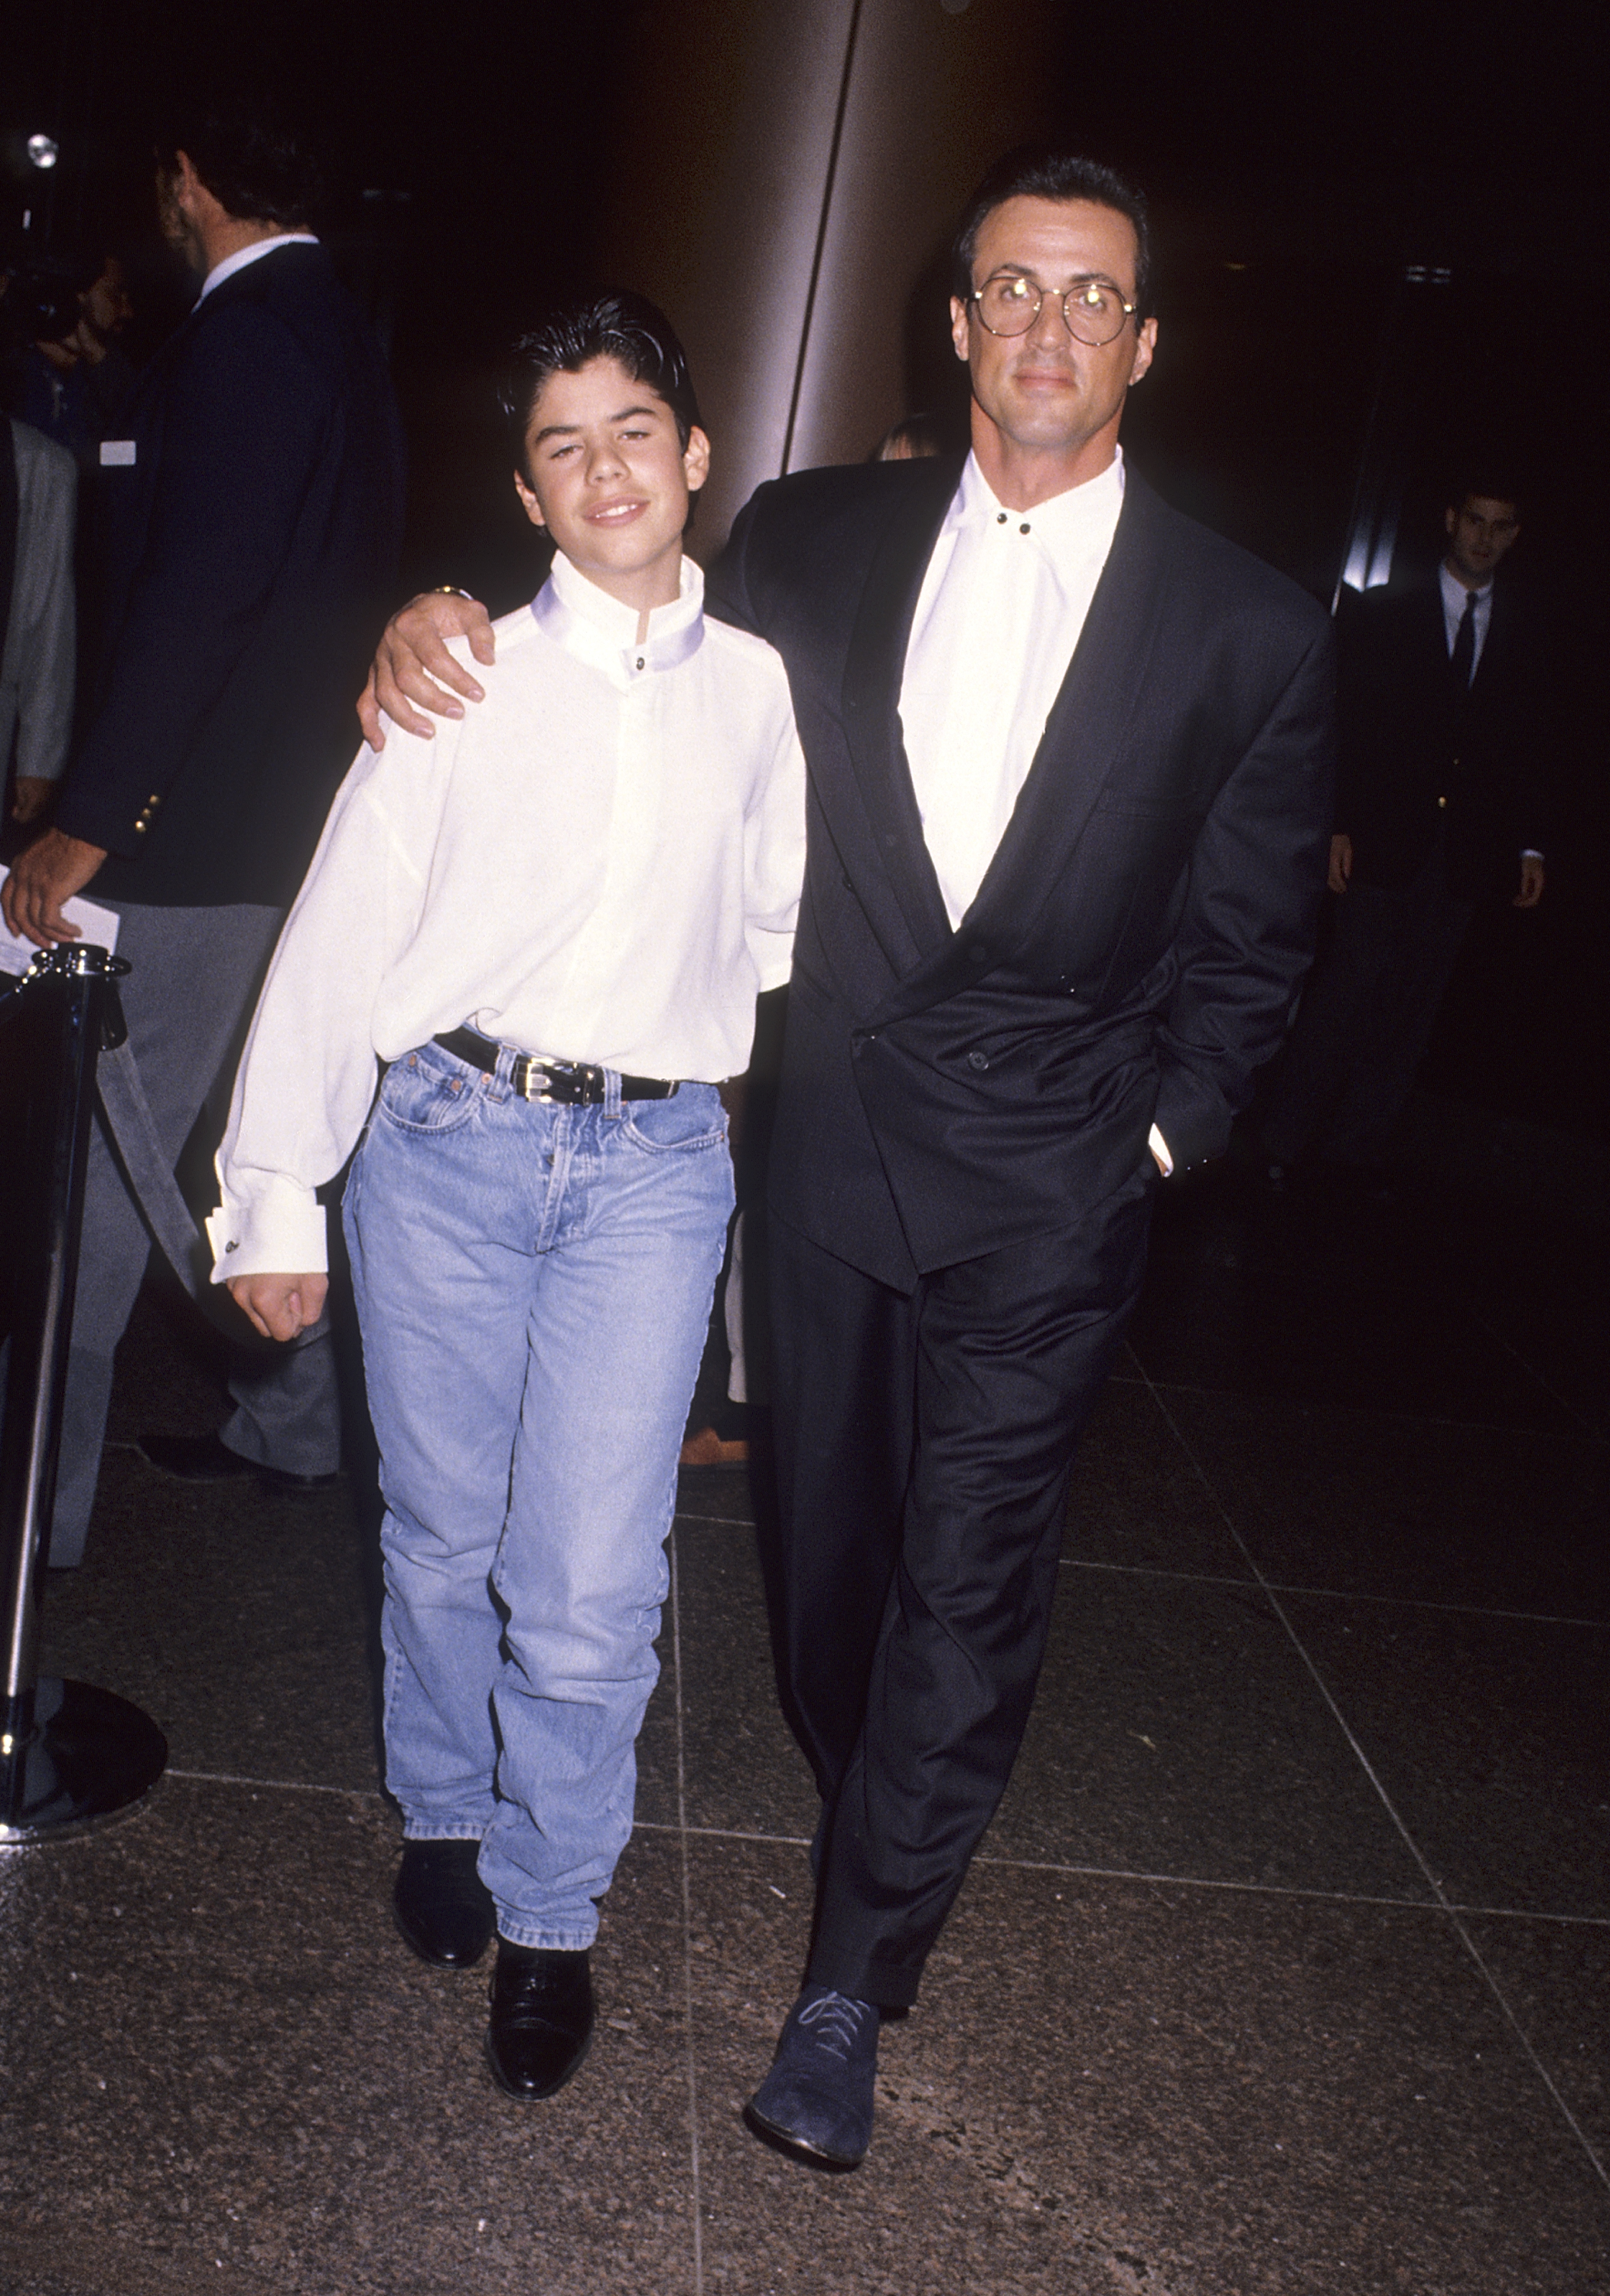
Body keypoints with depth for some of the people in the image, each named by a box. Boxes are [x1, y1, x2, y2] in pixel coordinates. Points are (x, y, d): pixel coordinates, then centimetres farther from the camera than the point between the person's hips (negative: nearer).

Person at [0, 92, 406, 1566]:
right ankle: (294, 1426, 31)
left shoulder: (241, 338, -15)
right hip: (306, 816, 10)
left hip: (198, 835, -10)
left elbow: (195, 594, -23)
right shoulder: (346, 340, 15)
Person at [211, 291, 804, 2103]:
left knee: (590, 1588, -1)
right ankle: (442, 1820, 38)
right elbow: (340, 932, 2)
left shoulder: (757, 691, 6)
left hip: (653, 1168, 0)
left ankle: (550, 1916, 21)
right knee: (441, 1538, 12)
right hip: (446, 1144, 0)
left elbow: (773, 924, 18)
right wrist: (279, 1190, 2)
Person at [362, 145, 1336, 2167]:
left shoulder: (1253, 633, -4)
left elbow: (1251, 942, 4)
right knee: (827, 1527, 16)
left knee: (969, 1572, -1)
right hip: (834, 1143, 3)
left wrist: (1158, 1133, -2)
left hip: (1048, 1181, -2)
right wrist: (448, 624, -10)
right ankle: (879, 1822, 43)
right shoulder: (811, 542, 0)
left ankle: (851, 1984, 15)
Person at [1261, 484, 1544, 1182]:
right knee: (1350, 986, -6)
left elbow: (1523, 751, 12)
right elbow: (1346, 725, 0)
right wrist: (1338, 825, -9)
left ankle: (1360, 1138, 13)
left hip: (1462, 857, 3)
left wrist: (1529, 845, 6)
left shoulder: (1522, 635, 12)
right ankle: (1283, 1140, 3)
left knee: (1414, 1000, 3)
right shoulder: (1384, 615, 5)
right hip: (1384, 838, -3)